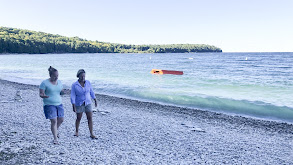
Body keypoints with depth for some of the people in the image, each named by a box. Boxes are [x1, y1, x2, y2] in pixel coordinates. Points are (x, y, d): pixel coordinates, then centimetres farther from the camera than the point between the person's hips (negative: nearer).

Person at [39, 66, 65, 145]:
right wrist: (44, 96, -32)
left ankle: (55, 130, 42)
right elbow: (41, 94, -9)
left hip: (59, 104, 6)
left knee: (61, 119, 12)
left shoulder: (59, 82, 8)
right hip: (49, 105, -6)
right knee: (54, 121, -9)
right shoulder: (45, 83, -10)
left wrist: (62, 92, -8)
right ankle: (55, 138, 3)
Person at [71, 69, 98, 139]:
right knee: (78, 118, 9)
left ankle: (91, 134, 2)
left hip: (88, 103, 2)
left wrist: (95, 100, 9)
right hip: (79, 104, -2)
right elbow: (72, 96, -14)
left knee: (90, 118, -3)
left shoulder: (88, 82, -4)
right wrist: (73, 106, -20)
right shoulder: (74, 85, -13)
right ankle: (76, 131, 33)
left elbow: (91, 92, 6)